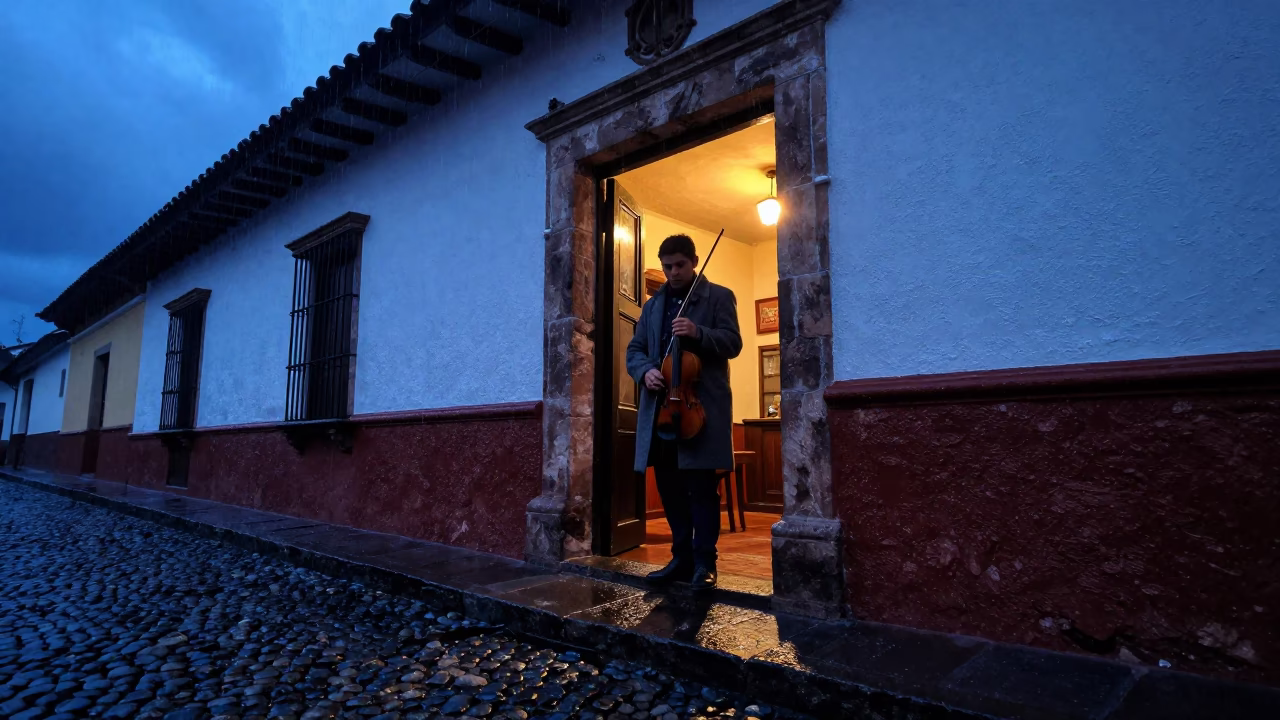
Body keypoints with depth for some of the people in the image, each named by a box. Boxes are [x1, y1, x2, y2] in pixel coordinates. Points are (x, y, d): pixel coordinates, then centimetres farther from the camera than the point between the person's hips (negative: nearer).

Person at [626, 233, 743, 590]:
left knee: (702, 486, -4)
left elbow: (733, 343, -5)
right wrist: (645, 370, -8)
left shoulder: (719, 296, 6)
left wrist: (698, 332, -22)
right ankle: (682, 558, 20)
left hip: (702, 404, -5)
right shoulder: (653, 305, 19)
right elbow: (634, 350, 14)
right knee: (669, 485, 8)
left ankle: (704, 562, 7)